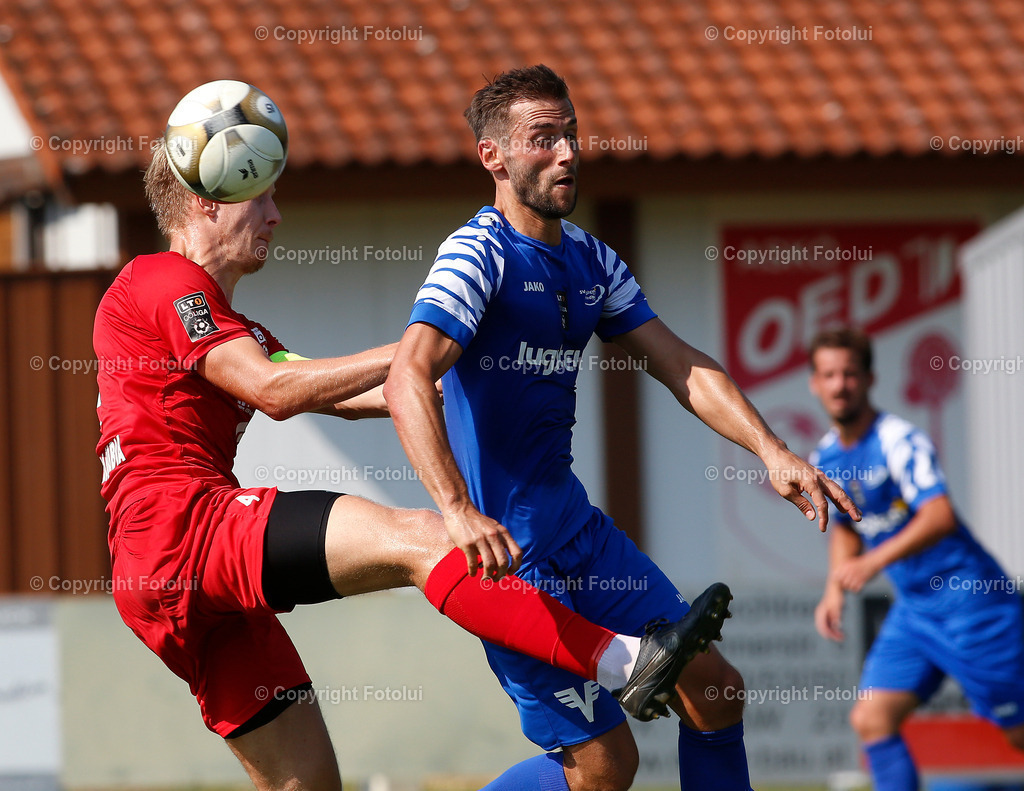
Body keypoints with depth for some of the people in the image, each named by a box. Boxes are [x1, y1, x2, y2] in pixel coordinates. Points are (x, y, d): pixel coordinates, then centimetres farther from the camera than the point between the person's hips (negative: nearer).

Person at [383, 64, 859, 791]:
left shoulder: (590, 261, 12)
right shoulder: (478, 255, -15)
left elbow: (681, 368, 11)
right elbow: (408, 381, -28)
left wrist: (770, 451, -4)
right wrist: (458, 510, -41)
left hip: (574, 525, 8)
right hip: (503, 546, -8)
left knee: (715, 691, 5)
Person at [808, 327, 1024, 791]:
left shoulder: (898, 440, -18)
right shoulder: (825, 458, 6)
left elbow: (940, 517, -32)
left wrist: (872, 563, -42)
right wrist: (835, 592, 8)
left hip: (968, 599, -7)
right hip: (913, 609, 7)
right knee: (871, 719, -9)